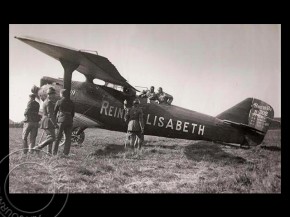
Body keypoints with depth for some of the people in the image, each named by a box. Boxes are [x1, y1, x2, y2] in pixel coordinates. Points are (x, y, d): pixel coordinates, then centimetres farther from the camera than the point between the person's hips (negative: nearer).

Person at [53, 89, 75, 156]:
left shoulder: (59, 102, 1)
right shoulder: (71, 103, 8)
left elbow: (54, 112, 7)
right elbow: (73, 113, 11)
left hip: (61, 120, -2)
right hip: (69, 121, 2)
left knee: (58, 137, 5)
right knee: (68, 138, 6)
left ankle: (54, 152, 2)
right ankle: (66, 153, 0)